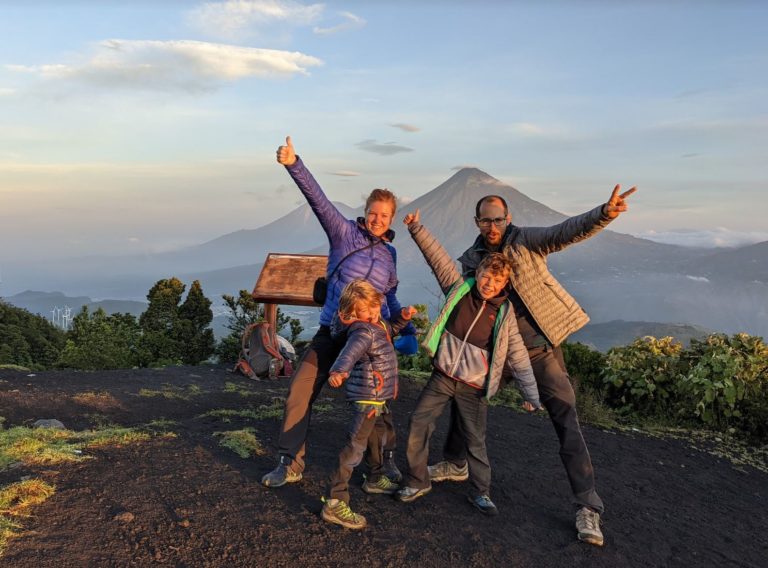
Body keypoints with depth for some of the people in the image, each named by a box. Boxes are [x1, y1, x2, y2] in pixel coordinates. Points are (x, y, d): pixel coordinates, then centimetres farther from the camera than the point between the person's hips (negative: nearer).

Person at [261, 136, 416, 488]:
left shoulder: (389, 253, 11)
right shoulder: (344, 233, -1)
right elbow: (317, 198, -16)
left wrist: (406, 327, 10)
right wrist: (294, 165, -28)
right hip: (333, 331, -2)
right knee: (300, 391, -5)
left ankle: (387, 457, 31)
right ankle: (290, 465, 10)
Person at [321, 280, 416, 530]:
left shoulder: (378, 324, 6)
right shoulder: (362, 331, -24)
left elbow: (390, 331, 30)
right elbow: (350, 351, -44)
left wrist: (403, 317, 12)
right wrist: (339, 370, -64)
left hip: (377, 398, 10)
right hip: (367, 399, -10)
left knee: (378, 438, 27)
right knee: (355, 448, -12)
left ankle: (376, 480, 50)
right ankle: (334, 503, -10)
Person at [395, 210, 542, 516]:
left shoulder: (504, 313, -4)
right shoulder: (459, 288, -1)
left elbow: (518, 356, -1)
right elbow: (437, 256, -2)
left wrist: (531, 394, -4)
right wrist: (417, 228, -10)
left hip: (474, 388, -1)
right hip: (442, 378, 1)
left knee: (476, 442, 7)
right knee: (418, 424, -2)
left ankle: (481, 492, 26)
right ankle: (418, 481, 15)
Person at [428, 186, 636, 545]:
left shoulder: (526, 240, -11)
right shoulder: (471, 258, 3)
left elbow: (567, 232, -27)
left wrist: (604, 213, -44)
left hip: (540, 346, -4)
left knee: (565, 420, -8)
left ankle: (587, 506, 1)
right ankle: (455, 464, 38)